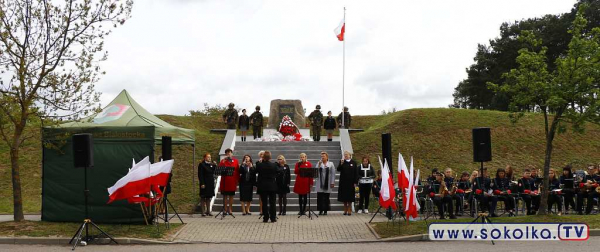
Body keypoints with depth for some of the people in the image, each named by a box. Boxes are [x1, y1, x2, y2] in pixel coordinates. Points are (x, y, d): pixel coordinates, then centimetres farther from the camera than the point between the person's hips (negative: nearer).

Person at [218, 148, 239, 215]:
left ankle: (230, 209, 12)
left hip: (233, 181, 1)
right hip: (225, 181, -1)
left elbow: (238, 171, 7)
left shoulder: (236, 161, 8)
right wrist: (223, 162, -20)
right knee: (225, 195, 3)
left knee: (231, 195, 5)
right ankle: (225, 209, 9)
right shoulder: (223, 161, 4)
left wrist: (238, 180, 2)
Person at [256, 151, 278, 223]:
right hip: (272, 186, 0)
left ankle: (265, 218, 6)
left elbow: (256, 172, 5)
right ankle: (273, 218, 7)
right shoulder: (274, 165, -8)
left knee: (264, 203, 5)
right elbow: (276, 175, 1)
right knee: (272, 202, 7)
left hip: (263, 186, 0)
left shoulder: (259, 165, -11)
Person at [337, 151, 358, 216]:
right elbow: (338, 169, -6)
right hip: (343, 182, 1)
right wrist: (341, 164, -21)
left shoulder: (353, 162, 1)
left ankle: (349, 210, 9)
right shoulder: (342, 161, 4)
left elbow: (356, 173, 0)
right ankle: (345, 210, 14)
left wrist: (355, 182, -4)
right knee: (344, 197, 5)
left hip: (350, 182, -1)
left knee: (350, 198, 2)